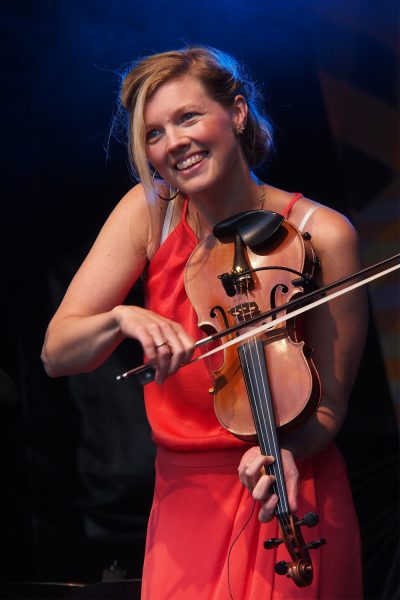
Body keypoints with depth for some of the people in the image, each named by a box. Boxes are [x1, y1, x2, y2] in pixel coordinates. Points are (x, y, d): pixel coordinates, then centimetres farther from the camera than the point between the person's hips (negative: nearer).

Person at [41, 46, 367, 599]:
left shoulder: (320, 235, -13)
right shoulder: (149, 212, -5)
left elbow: (329, 404, -9)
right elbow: (56, 354, -8)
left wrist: (285, 452, -29)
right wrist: (119, 319, -28)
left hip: (288, 497, -2)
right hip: (184, 498, 2)